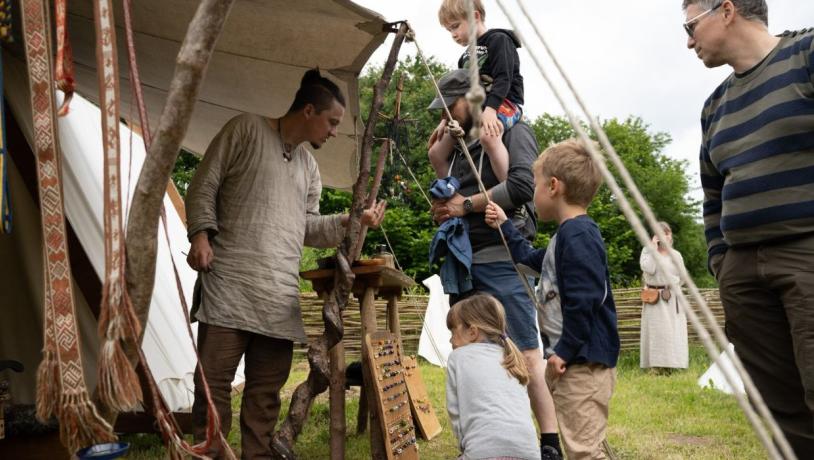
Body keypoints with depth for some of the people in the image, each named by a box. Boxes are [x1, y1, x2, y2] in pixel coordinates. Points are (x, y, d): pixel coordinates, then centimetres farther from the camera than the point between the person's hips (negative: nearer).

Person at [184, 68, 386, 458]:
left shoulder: (309, 166, 21)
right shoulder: (246, 129, 3)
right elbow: (204, 186, 2)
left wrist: (351, 221, 7)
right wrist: (201, 234, -10)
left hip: (280, 293, 5)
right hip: (229, 283, -5)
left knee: (267, 388, 6)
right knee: (214, 379, -4)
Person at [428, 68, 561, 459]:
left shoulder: (511, 130, 0)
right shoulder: (462, 144, 23)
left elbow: (522, 184, -16)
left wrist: (466, 204, -10)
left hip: (501, 262, -8)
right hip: (464, 263, 8)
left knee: (525, 353, -9)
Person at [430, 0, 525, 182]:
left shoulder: (499, 40, -5)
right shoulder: (466, 57, 20)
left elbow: (503, 80, -18)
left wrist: (490, 109, -31)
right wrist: (446, 119, 17)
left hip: (504, 104, -9)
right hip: (475, 107, 9)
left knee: (488, 136, -43)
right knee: (436, 153, 3)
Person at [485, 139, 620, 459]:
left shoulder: (577, 235, -18)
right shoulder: (567, 235, 17)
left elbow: (583, 301, -25)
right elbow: (530, 259, 35)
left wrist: (565, 351, -19)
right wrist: (504, 226, 37)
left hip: (584, 363, -11)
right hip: (573, 360, 11)